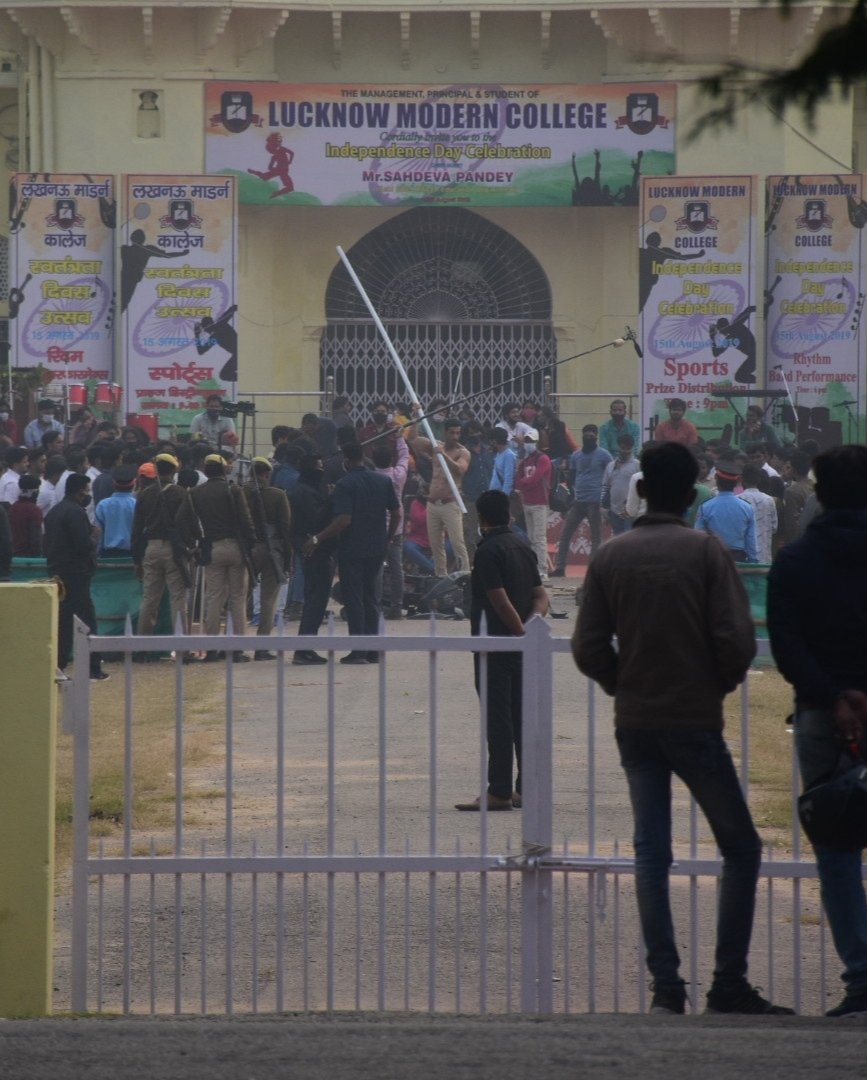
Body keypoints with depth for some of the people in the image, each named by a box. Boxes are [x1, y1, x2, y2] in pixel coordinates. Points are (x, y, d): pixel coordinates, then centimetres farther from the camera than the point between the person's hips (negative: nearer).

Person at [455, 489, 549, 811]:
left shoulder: (488, 551, -13)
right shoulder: (523, 547, 13)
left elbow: (500, 602, -20)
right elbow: (541, 597, 10)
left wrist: (522, 632, -11)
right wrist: (529, 626, -5)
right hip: (520, 643, 8)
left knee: (497, 717, -5)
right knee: (522, 715, 11)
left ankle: (499, 792, -4)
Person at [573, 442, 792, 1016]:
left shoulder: (610, 556, 3)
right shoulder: (706, 550, -7)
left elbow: (588, 649, 0)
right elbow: (737, 640, -12)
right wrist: (719, 685, 6)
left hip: (634, 725, 4)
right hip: (695, 721, -4)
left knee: (651, 851, 8)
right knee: (741, 846, 7)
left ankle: (666, 985, 2)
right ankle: (729, 982, 2)